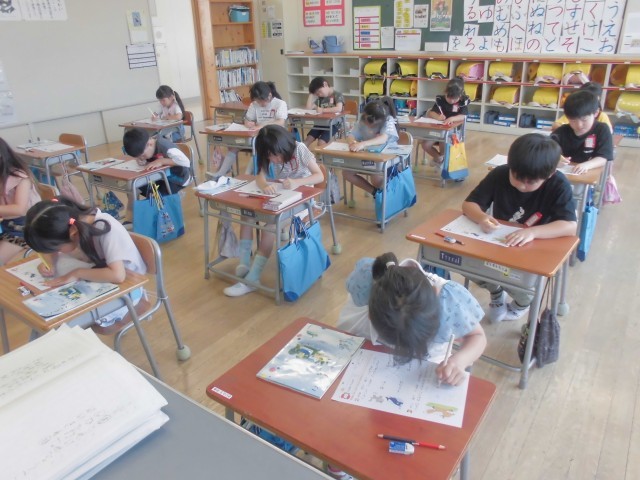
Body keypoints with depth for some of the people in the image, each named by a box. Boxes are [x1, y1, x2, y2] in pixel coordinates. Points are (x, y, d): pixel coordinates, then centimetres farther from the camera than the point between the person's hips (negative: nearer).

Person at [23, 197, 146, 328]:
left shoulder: (107, 229, -32)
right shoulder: (69, 224, -12)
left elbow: (117, 275, -40)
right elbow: (50, 244, 7)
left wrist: (76, 273, -28)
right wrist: (48, 262, -14)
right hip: (99, 278, 7)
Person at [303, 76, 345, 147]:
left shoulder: (338, 95, -7)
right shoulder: (320, 97, 13)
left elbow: (338, 109, -26)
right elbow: (308, 108, 6)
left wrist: (323, 110, -23)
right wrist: (311, 94, 4)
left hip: (333, 123, -7)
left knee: (321, 142, -25)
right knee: (307, 140, -10)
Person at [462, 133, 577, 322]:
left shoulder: (558, 185, -19)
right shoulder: (499, 174, -14)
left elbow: (570, 226, -30)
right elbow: (469, 204, -11)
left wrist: (533, 232, -47)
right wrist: (482, 217, -34)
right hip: (496, 245, 3)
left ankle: (523, 303, 12)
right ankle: (496, 291, 12)